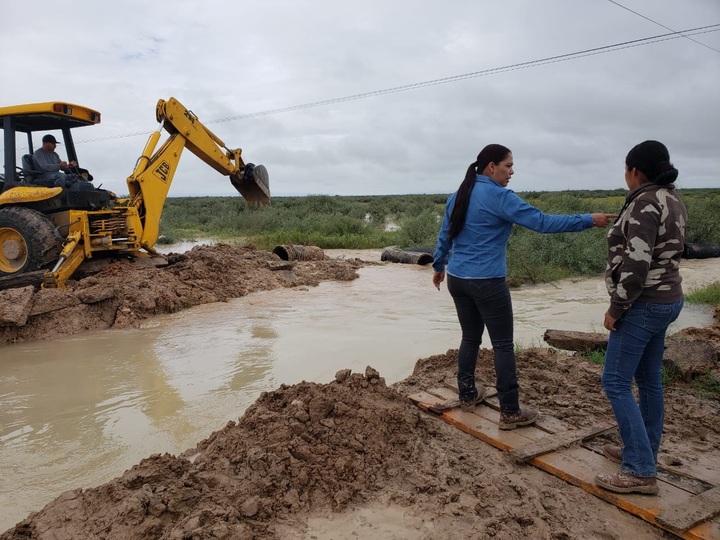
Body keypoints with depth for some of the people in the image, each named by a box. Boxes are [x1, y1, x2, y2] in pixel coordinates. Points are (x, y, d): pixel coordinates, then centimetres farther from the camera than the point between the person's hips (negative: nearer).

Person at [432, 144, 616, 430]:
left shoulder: (458, 196, 10)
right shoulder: (499, 197, -13)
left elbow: (444, 236, 18)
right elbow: (542, 222, -16)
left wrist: (439, 266, 31)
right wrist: (588, 220, -11)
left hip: (457, 280, 8)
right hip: (487, 283, -7)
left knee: (470, 338, 18)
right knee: (503, 345, 1)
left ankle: (467, 395, 28)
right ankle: (510, 413, 6)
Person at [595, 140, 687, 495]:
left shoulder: (645, 203, -19)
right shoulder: (672, 199, 10)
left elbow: (636, 266, -24)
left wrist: (615, 310, -17)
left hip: (643, 304, -10)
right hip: (667, 299, 10)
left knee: (615, 382, -4)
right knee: (648, 380, 16)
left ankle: (640, 472, 0)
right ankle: (643, 452, 29)